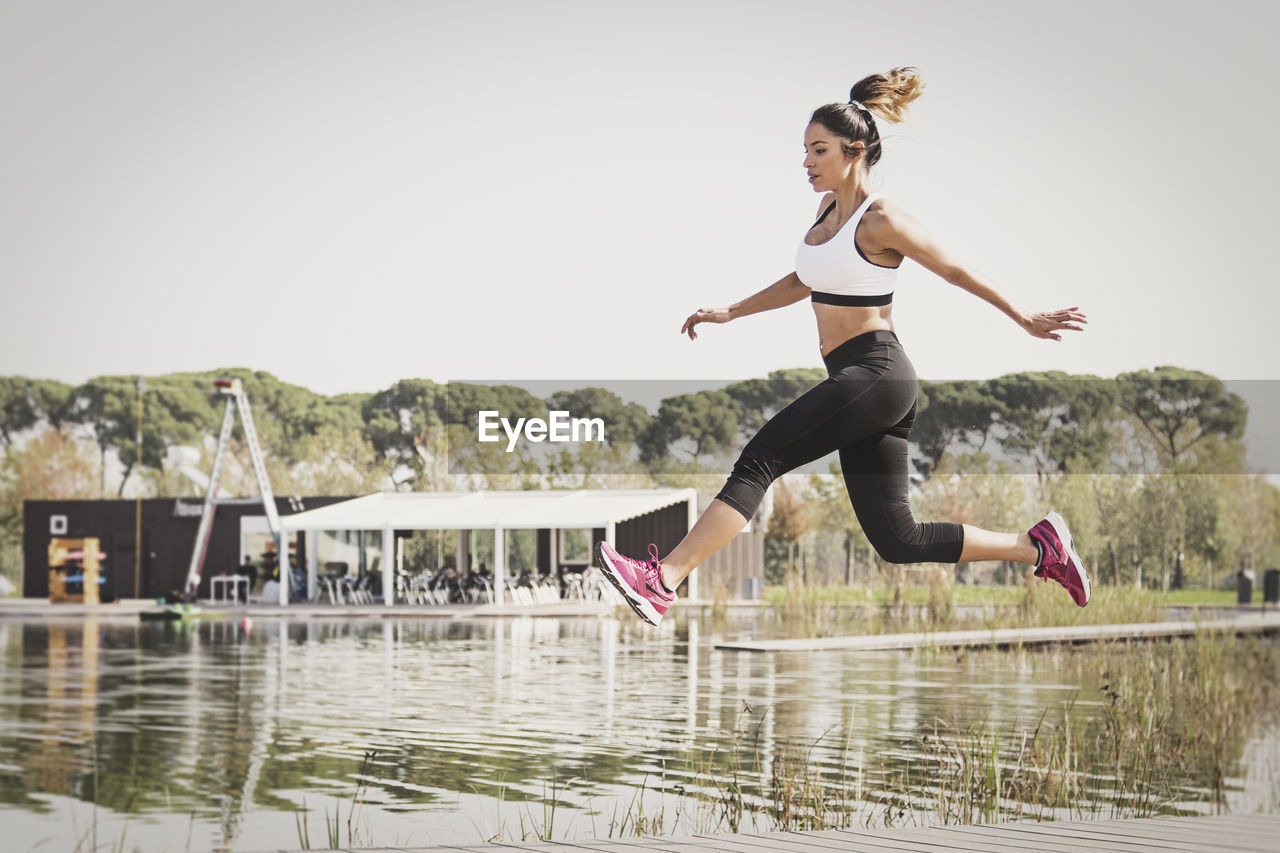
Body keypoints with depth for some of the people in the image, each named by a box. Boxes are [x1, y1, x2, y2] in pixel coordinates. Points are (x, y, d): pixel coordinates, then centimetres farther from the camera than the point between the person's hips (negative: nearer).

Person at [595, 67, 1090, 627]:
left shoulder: (882, 221, -10)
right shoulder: (828, 209, 15)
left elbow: (960, 275, -2)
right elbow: (805, 282, 30)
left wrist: (1025, 321, 4)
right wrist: (730, 313, 28)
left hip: (876, 372, -9)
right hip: (855, 380, 9)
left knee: (760, 459, -18)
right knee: (897, 540, 9)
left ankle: (663, 580, -24)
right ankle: (1037, 547, 18)